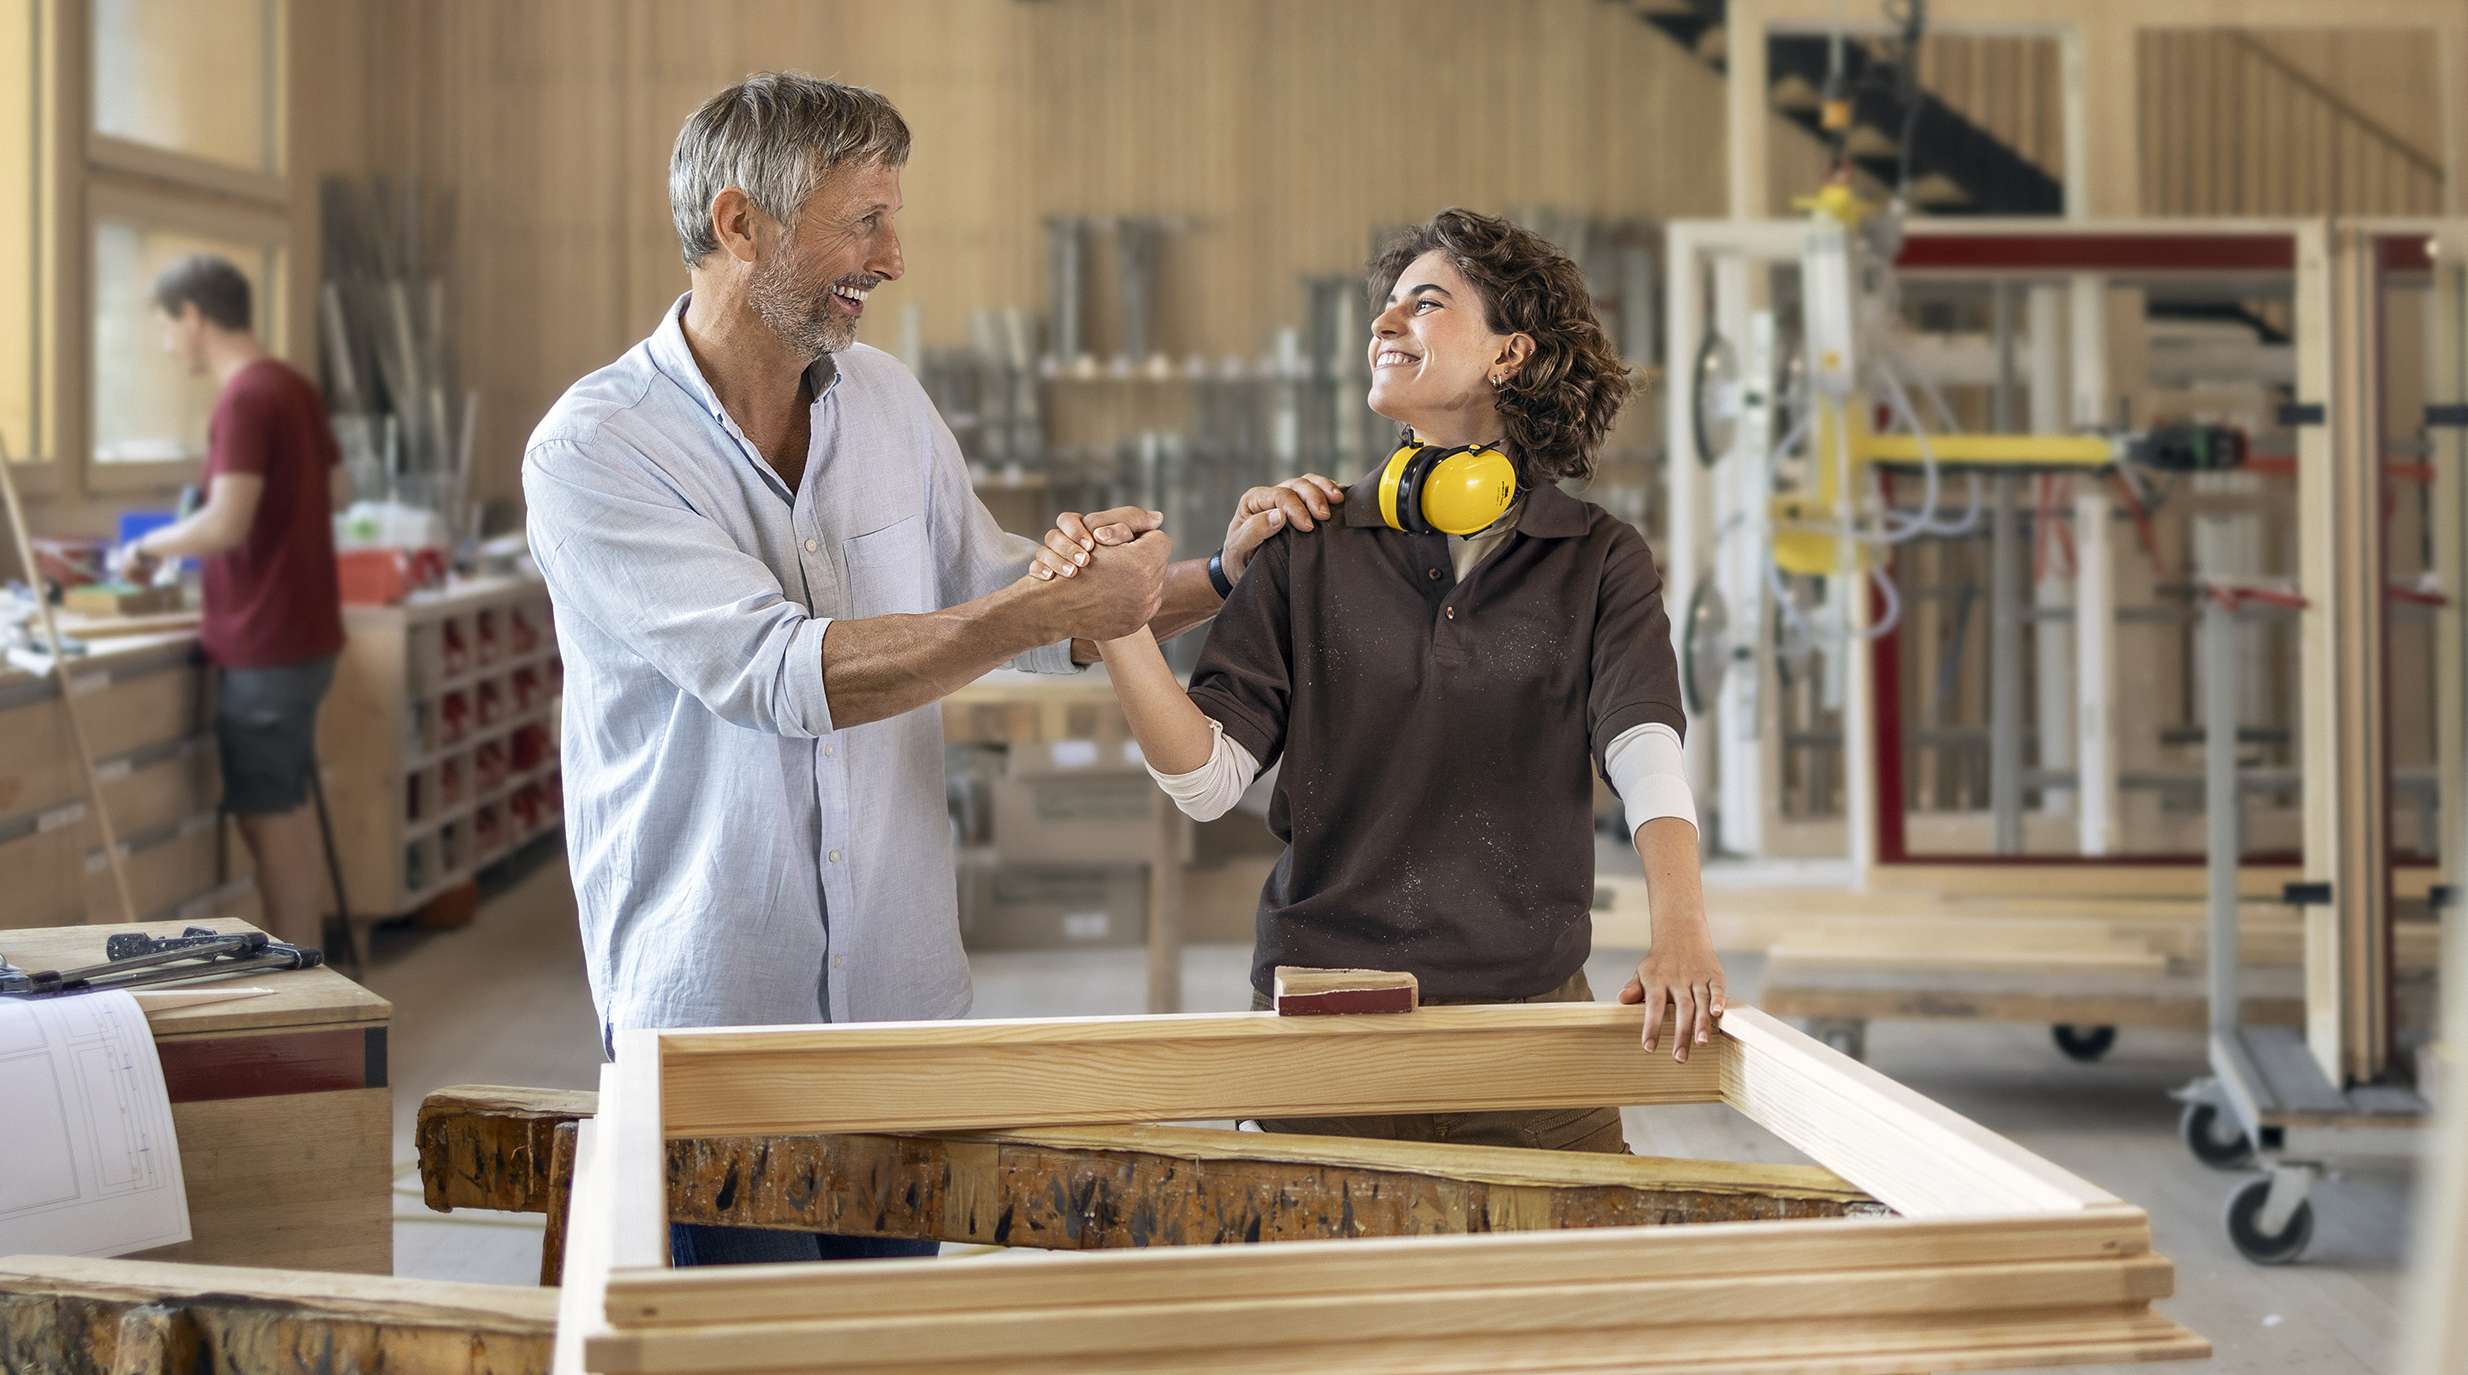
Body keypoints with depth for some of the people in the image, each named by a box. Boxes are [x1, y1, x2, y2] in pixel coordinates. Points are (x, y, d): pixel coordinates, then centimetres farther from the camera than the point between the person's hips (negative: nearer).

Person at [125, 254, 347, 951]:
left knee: (272, 820, -2)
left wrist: (152, 545, -9)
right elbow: (336, 492, 24)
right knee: (287, 812, 16)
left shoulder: (245, 398, -18)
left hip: (266, 643, -9)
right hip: (299, 631, 9)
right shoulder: (293, 387, 11)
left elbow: (227, 524, -25)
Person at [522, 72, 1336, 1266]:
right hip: (710, 1020, -5)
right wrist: (1052, 606, -28)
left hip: (902, 993, 6)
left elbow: (1003, 612, 17)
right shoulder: (593, 452, -13)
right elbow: (778, 673, -25)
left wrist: (1221, 580, 3)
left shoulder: (886, 400, 7)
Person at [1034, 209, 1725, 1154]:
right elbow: (1208, 775, -3)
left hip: (1531, 1008, 0)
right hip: (1321, 1019, 1)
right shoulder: (1310, 549, 5)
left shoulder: (1599, 561, 3)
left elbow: (1646, 754, -14)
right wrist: (1118, 624, -19)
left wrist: (1681, 932, -31)